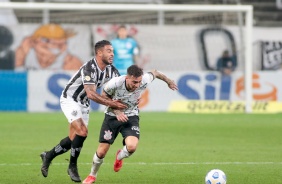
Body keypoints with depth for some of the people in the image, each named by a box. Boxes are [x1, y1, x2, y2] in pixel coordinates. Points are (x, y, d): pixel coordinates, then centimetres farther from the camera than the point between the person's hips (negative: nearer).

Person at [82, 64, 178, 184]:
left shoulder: (144, 80, -23)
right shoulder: (115, 83, -29)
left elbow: (155, 73, 1)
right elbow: (104, 96, -8)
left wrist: (168, 81, 20)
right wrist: (117, 112, -19)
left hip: (131, 117, 1)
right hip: (112, 116, -1)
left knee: (132, 147, -25)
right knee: (101, 152, -3)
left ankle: (119, 157, 14)